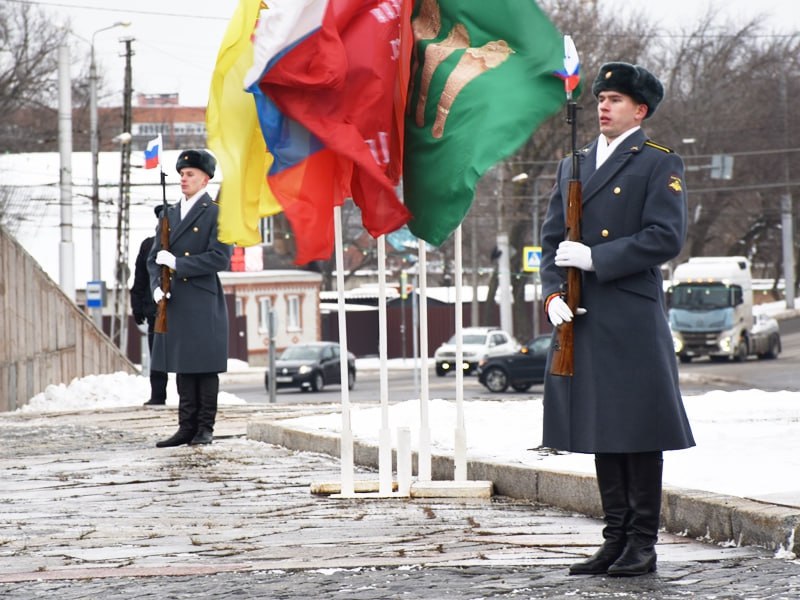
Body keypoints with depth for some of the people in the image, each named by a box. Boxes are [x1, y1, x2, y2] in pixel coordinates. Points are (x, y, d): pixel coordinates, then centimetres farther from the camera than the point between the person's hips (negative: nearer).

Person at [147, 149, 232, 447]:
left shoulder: (216, 214, -3)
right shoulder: (169, 214, 16)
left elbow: (220, 257, -13)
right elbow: (154, 257, 14)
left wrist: (177, 263, -14)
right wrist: (157, 287, -4)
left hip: (204, 304, -6)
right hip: (174, 303, 6)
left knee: (206, 366, -1)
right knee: (183, 369, 7)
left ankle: (205, 428, 5)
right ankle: (187, 428, 10)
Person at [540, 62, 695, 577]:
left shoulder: (660, 165, 0)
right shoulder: (573, 165, 17)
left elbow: (666, 238, -11)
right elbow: (552, 240, 15)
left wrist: (594, 258, -14)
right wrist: (553, 293, -2)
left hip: (634, 321, -6)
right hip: (583, 321, 6)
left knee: (638, 430, -4)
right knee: (601, 429, 8)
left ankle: (643, 543, 1)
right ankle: (616, 540, 13)